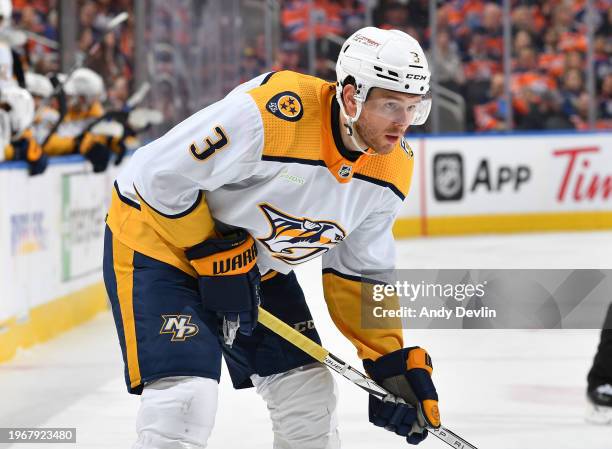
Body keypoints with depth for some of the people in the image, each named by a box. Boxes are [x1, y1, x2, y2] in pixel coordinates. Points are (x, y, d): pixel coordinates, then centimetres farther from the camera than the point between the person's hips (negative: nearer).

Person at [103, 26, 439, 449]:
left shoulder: (391, 168, -10)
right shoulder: (271, 114, -35)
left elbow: (360, 270, 3)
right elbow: (160, 174, -28)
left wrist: (391, 361, -3)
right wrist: (213, 253, -21)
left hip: (256, 264, 8)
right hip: (157, 236, -8)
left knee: (310, 395, 8)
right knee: (186, 399, -21)